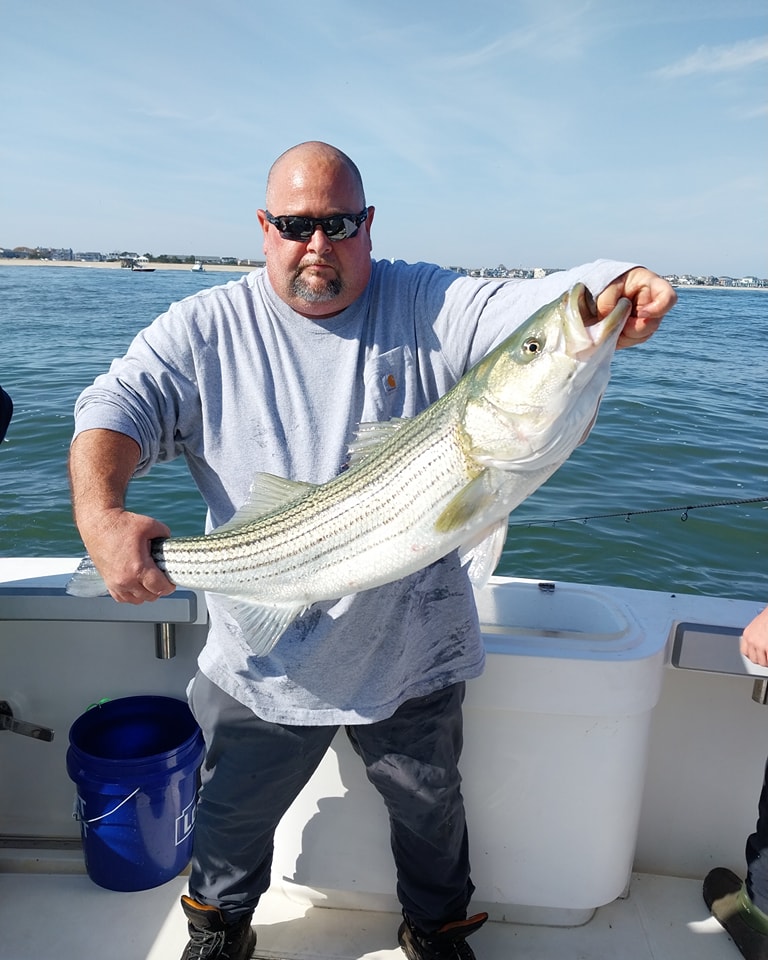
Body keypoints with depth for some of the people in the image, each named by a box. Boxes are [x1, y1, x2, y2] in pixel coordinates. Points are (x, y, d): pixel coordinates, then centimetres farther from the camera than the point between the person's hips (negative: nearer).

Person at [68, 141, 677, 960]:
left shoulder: (426, 305, -5)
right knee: (235, 810, 22)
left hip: (408, 645, 1)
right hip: (264, 655, 0)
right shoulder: (206, 329, -4)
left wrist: (612, 291, -41)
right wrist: (100, 515, -28)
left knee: (431, 805, 23)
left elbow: (531, 306, -18)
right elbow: (115, 409, -9)